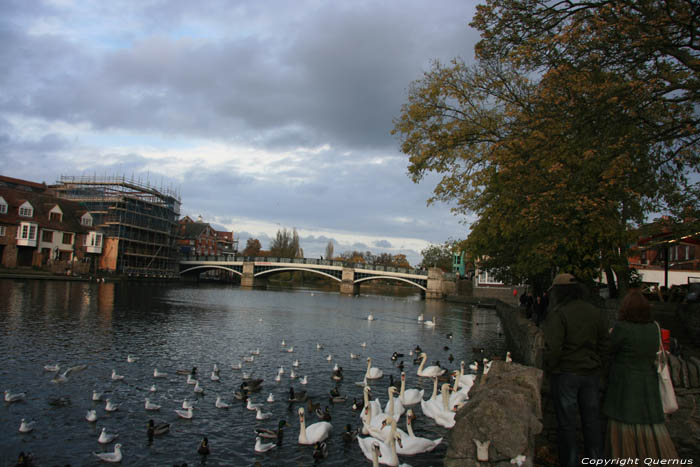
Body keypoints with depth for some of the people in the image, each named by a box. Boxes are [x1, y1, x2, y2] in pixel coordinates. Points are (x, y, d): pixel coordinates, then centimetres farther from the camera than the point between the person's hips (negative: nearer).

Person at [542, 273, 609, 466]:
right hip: (591, 374, 6)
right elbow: (604, 345, 6)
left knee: (567, 423, 6)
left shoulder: (558, 314, -17)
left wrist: (549, 369, -5)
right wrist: (595, 364, 16)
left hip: (566, 373, -6)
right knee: (591, 420, 17)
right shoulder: (596, 313, 3)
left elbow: (553, 348, -22)